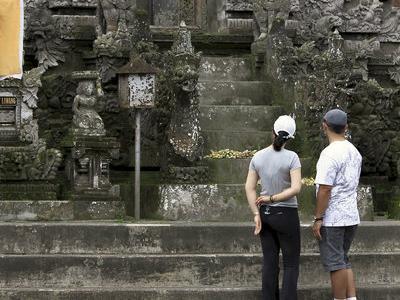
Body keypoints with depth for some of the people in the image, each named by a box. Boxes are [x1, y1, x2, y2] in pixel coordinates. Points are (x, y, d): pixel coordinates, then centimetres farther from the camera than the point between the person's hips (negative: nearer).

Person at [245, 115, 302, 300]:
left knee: (270, 262, 10)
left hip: (265, 214, 5)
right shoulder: (291, 157, -14)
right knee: (291, 264, 5)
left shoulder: (258, 157, -1)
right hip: (286, 215, -5)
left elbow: (250, 188, -2)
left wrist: (256, 215, -3)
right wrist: (272, 198, -13)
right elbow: (296, 188, -23)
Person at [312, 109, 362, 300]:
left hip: (332, 219, -8)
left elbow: (325, 189, -20)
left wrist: (318, 219, -15)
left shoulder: (330, 153, -17)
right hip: (351, 216, 8)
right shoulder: (354, 152, 11)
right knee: (343, 261, 16)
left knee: (335, 263, -2)